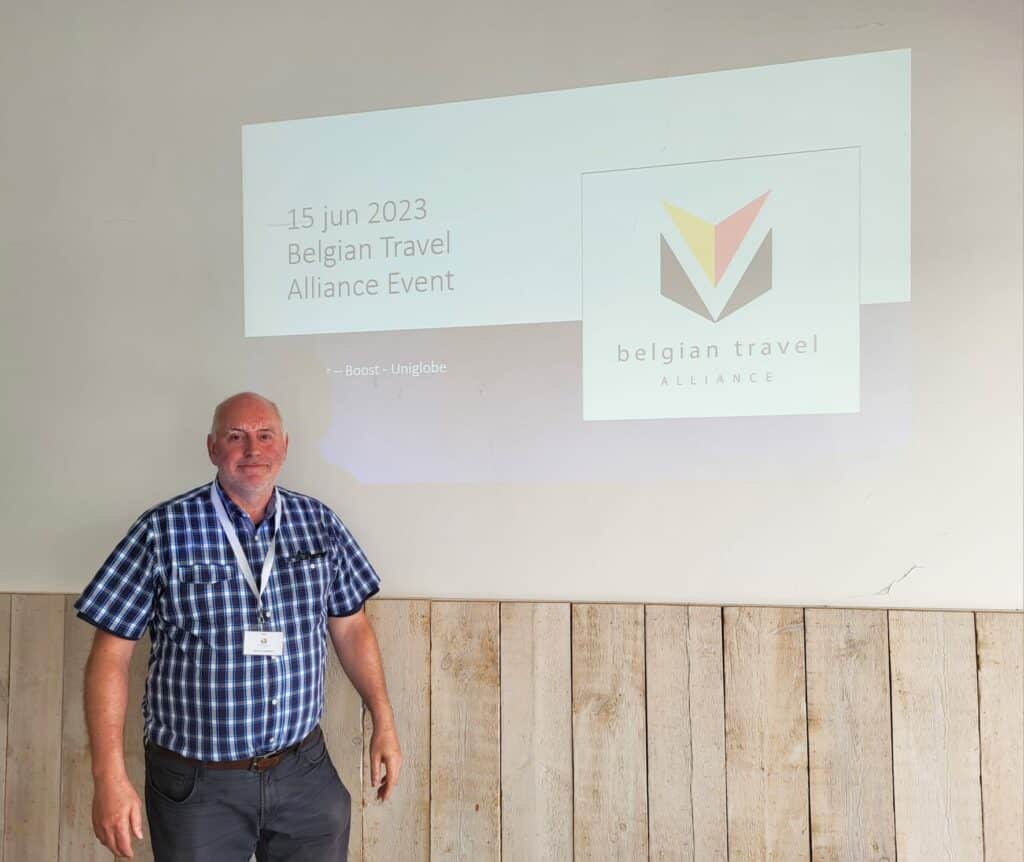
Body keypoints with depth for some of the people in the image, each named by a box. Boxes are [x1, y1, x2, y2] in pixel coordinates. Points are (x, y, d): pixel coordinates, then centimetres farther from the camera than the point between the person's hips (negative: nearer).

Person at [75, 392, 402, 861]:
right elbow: (111, 655, -8)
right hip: (197, 783, -3)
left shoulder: (320, 523, 1)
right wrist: (109, 776, -12)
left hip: (305, 771, 3)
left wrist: (383, 723, 8)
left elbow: (351, 627, 10)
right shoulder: (163, 530, -10)